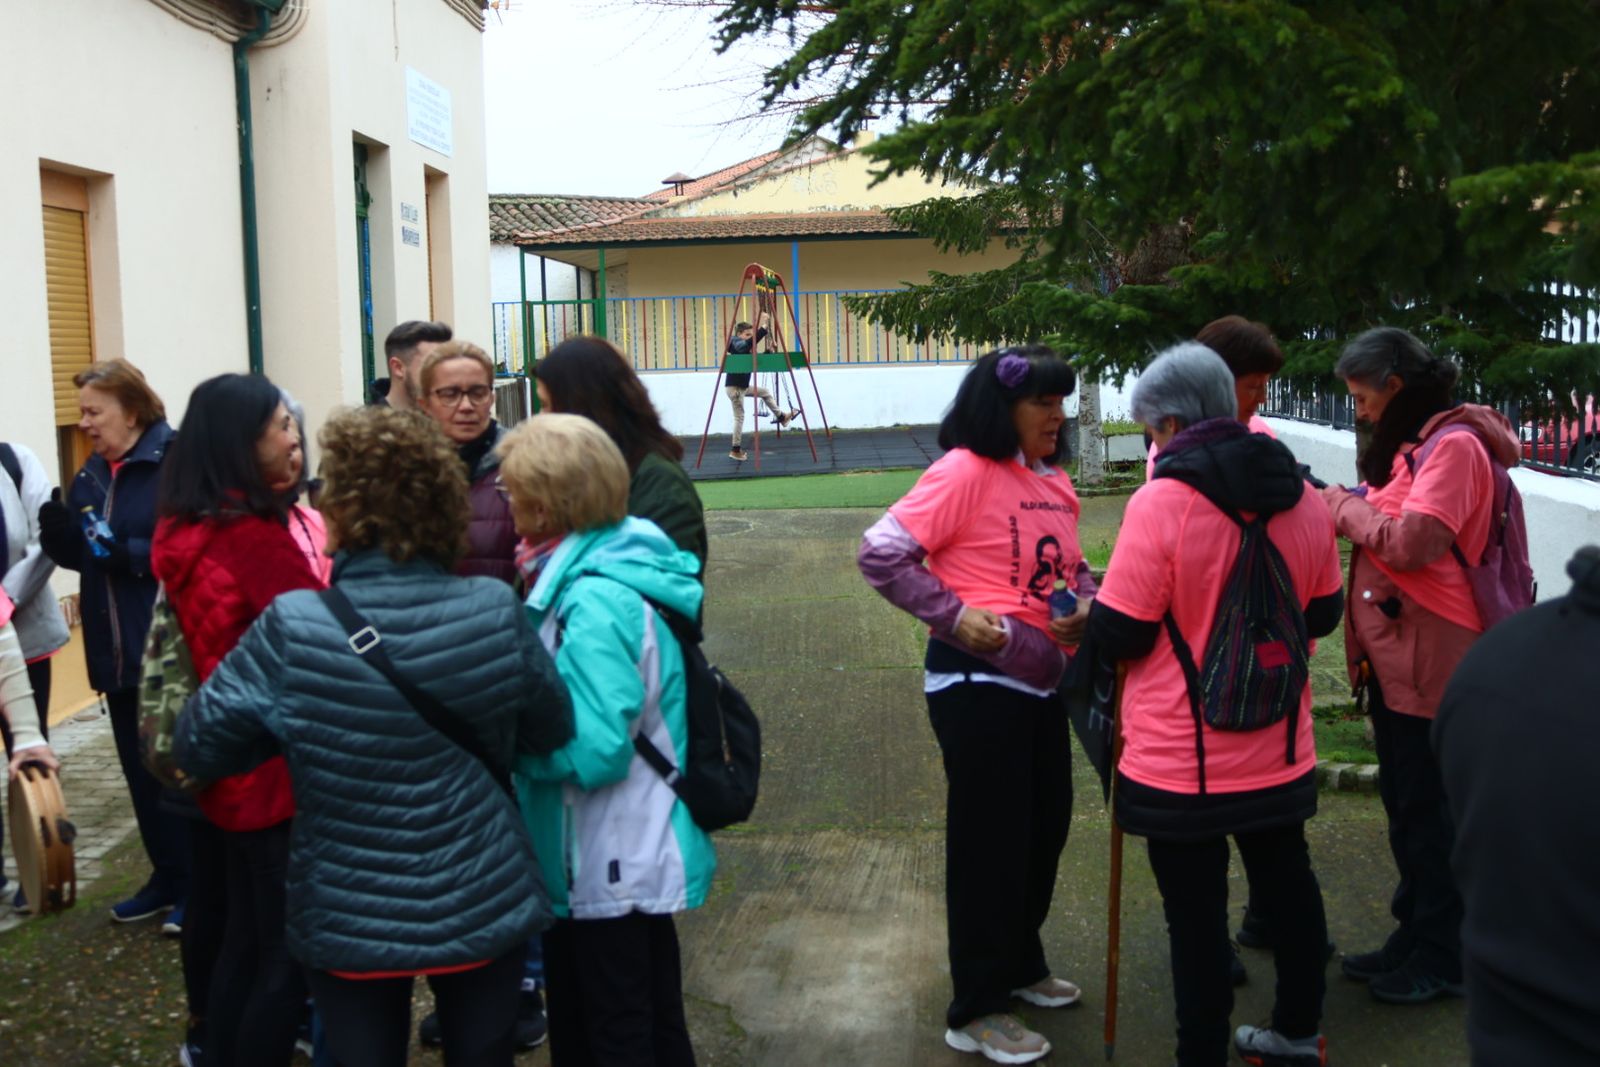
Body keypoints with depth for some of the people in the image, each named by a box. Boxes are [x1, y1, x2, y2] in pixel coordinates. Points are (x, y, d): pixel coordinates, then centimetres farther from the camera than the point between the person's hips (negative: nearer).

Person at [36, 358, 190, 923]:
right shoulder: (91, 476, 11)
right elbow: (83, 554, 13)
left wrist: (125, 553, -25)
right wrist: (62, 536, -7)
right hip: (117, 649, 8)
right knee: (140, 768, 15)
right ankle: (169, 877, 29)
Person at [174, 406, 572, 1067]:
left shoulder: (291, 629, -20)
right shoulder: (496, 613, -14)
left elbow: (198, 746, -10)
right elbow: (553, 731, -1)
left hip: (350, 918, -1)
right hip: (484, 905, 2)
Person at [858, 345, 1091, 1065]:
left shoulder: (1053, 482, 10)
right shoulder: (965, 471, -15)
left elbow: (1071, 567, 22)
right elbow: (881, 553, -17)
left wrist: (1087, 603, 0)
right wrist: (955, 615, -21)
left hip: (1042, 678, 9)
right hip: (978, 678, -9)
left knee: (1045, 825, 20)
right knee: (989, 837, 1)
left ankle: (1020, 966, 42)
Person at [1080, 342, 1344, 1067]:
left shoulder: (1161, 504, -20)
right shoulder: (1301, 499, -1)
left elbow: (1117, 637, -17)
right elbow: (1323, 613, 11)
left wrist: (1088, 625, 4)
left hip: (1183, 766, -6)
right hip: (1280, 756, 6)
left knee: (1196, 917, 5)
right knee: (1288, 885, 22)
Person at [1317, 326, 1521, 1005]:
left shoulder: (1454, 445, -15)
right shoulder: (1412, 443, 15)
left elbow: (1410, 542, -23)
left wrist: (1342, 505, -11)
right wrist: (1347, 506, -3)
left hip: (1431, 661, -10)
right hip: (1395, 656, 10)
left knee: (1430, 810, 1)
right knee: (1405, 804, 18)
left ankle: (1441, 960, 16)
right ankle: (1413, 941, 31)